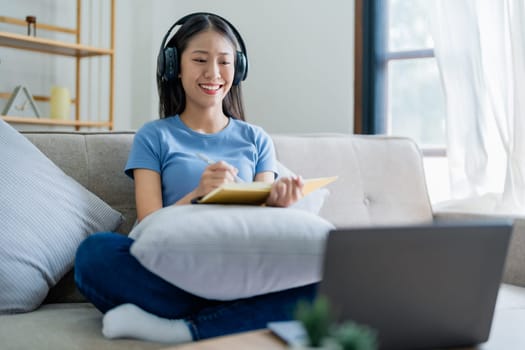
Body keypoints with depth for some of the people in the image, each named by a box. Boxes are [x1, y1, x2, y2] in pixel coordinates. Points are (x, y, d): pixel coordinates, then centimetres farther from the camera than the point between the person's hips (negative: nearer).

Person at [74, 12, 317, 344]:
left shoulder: (256, 140, 17)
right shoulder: (154, 137, 11)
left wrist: (276, 202, -14)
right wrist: (198, 194, -20)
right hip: (173, 273, -1)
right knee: (95, 251, -31)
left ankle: (175, 329, -26)